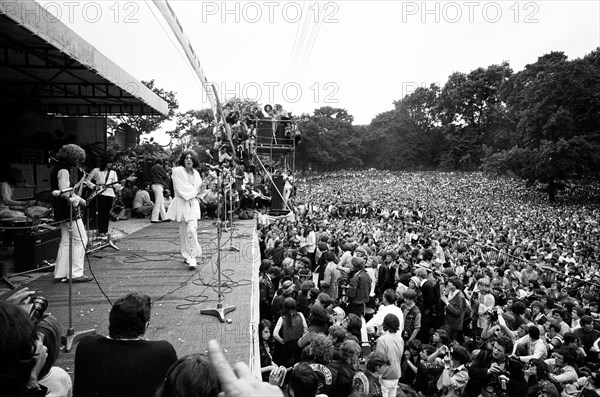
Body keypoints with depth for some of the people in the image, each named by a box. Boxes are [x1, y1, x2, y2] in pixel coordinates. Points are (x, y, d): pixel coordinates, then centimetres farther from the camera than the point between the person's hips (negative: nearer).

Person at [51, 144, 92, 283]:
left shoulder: (57, 168, 15)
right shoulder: (63, 170, -16)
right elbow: (64, 193, -23)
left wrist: (76, 186, 15)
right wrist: (78, 200, -12)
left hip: (61, 211, 10)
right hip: (68, 210, -10)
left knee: (66, 241, 12)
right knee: (80, 239, -4)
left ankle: (60, 274, 15)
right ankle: (76, 274, -3)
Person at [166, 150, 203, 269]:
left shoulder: (196, 173, 11)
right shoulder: (177, 171, -4)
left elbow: (199, 188, 17)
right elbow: (180, 189, -11)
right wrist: (195, 191, -6)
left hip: (193, 204, 2)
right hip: (181, 204, -2)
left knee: (192, 229, -13)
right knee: (183, 231, 5)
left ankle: (192, 257, -13)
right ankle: (187, 256, 16)